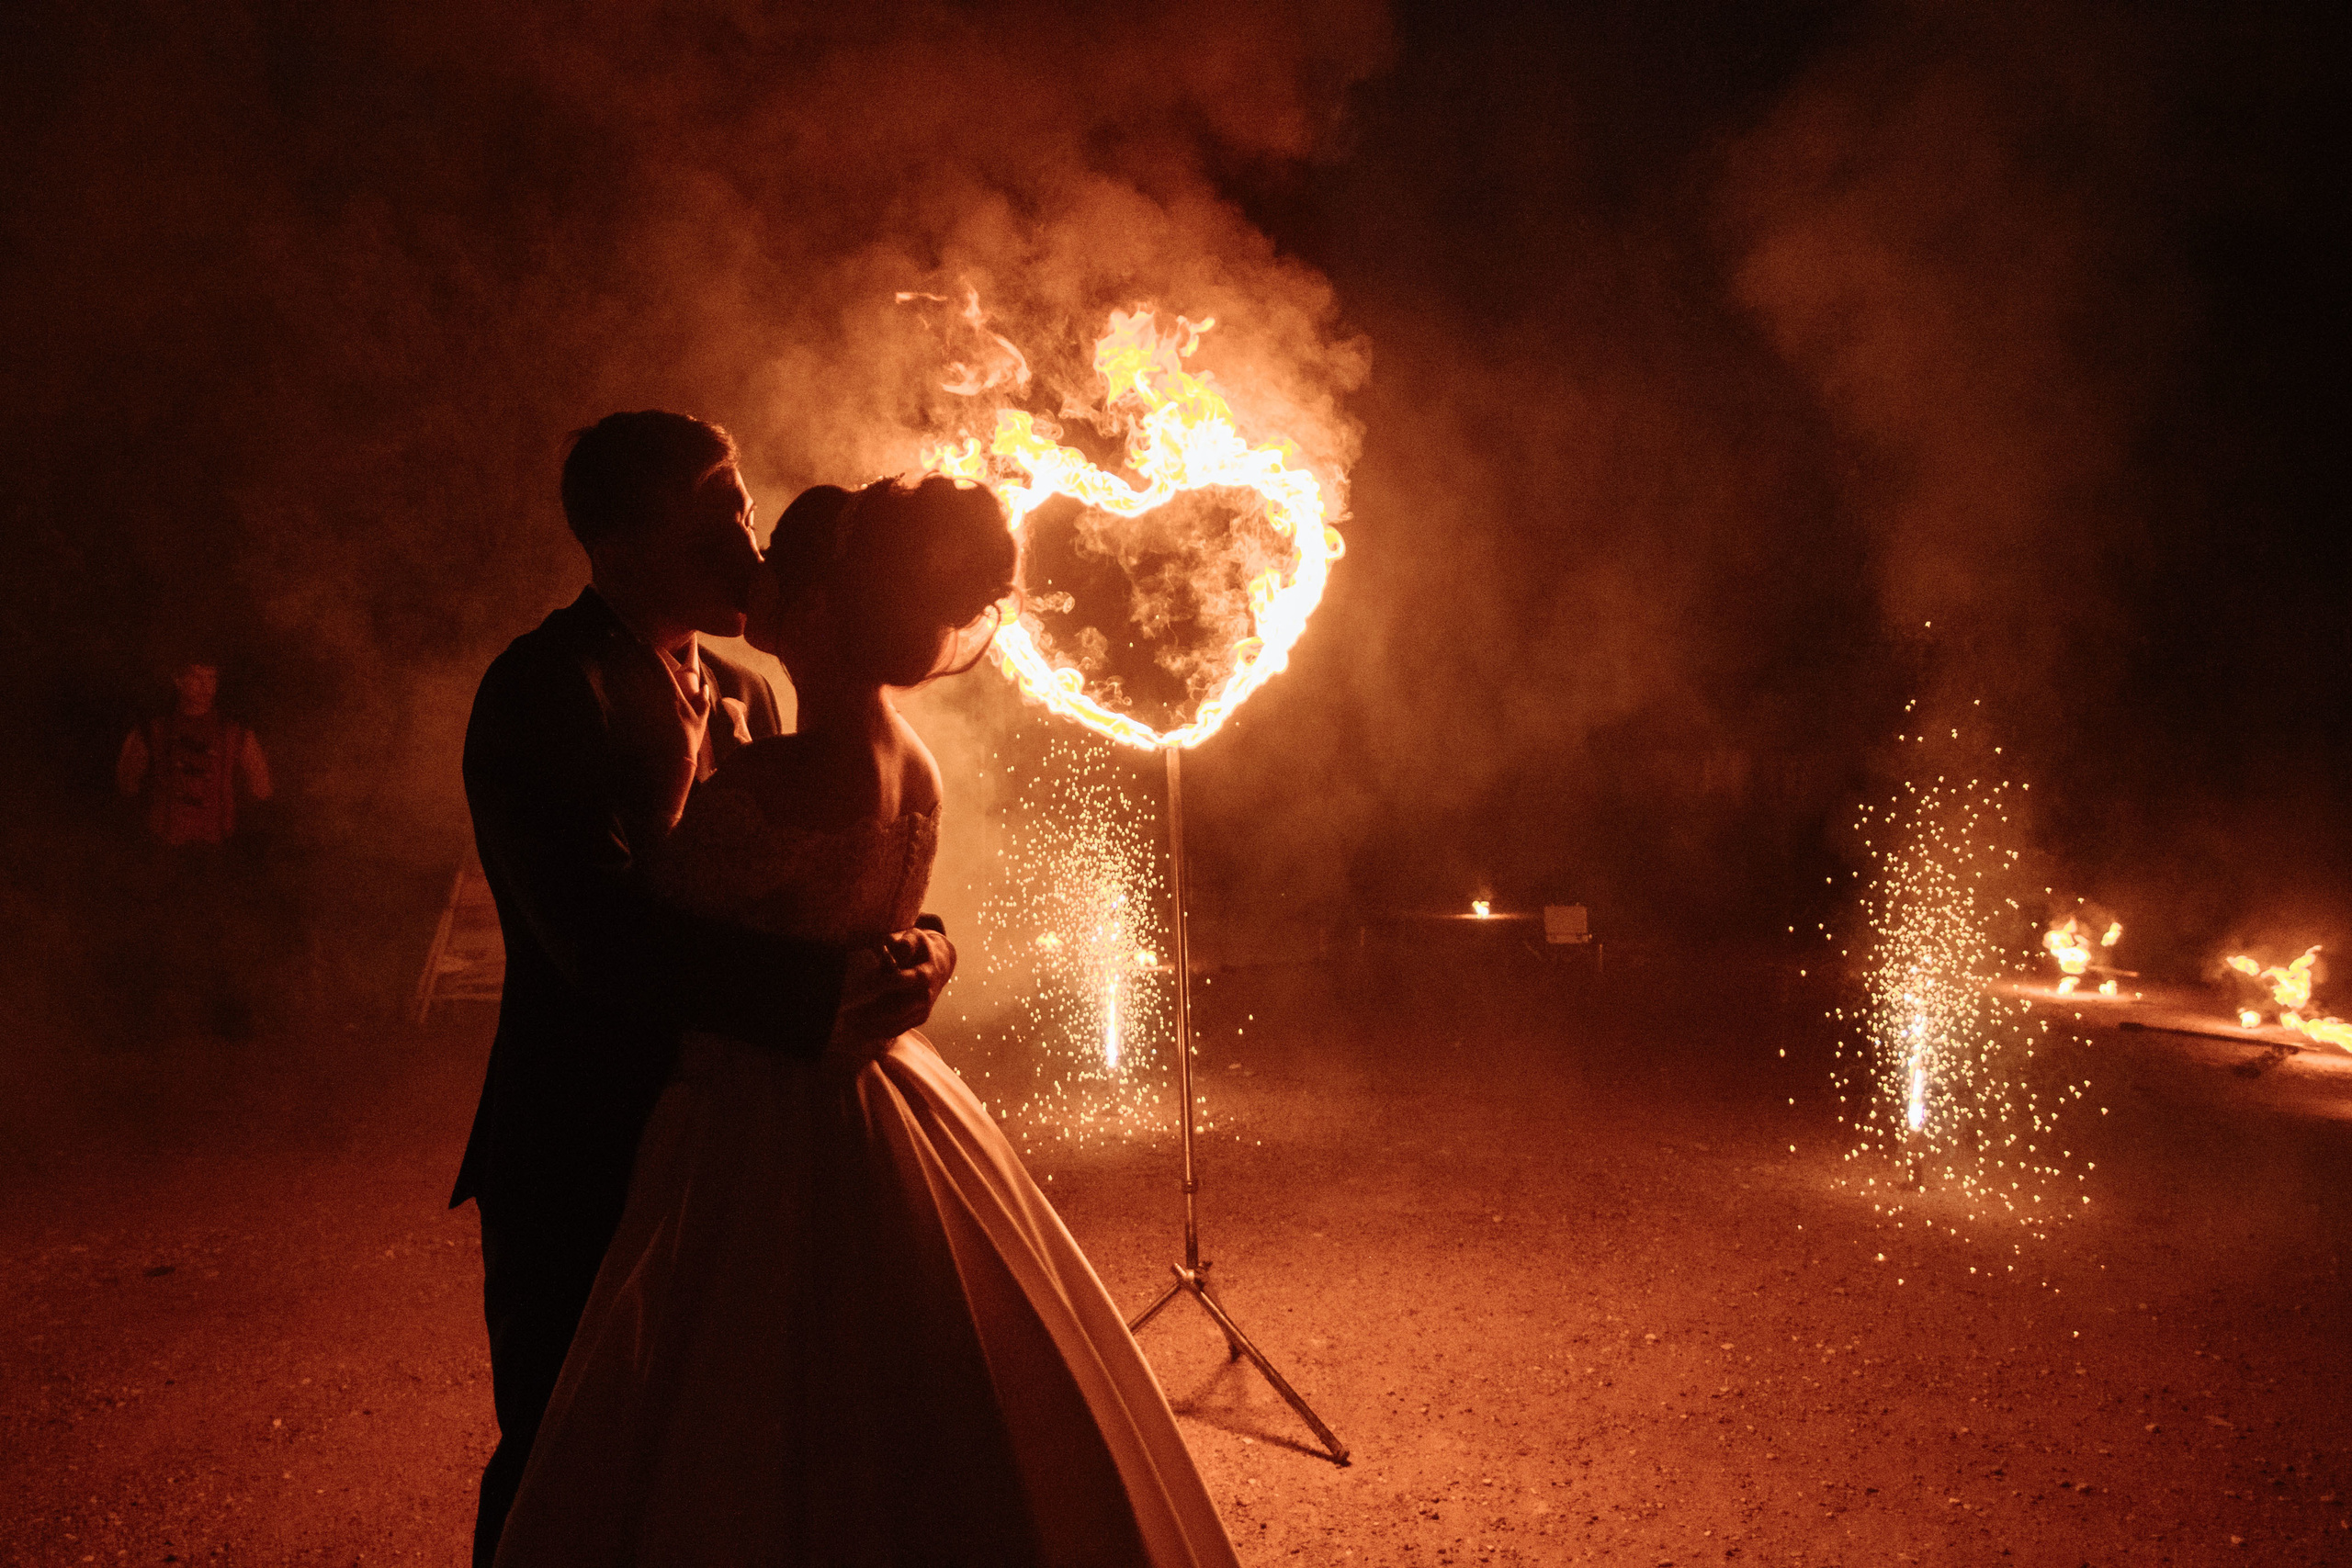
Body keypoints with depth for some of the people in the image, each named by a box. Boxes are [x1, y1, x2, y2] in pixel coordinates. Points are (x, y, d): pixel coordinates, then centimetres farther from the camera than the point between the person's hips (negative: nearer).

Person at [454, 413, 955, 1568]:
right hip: (580, 1160, -7)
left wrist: (905, 944, -13)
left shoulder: (742, 694, 8)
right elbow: (605, 940, -29)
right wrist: (833, 986, -31)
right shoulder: (541, 691, -18)